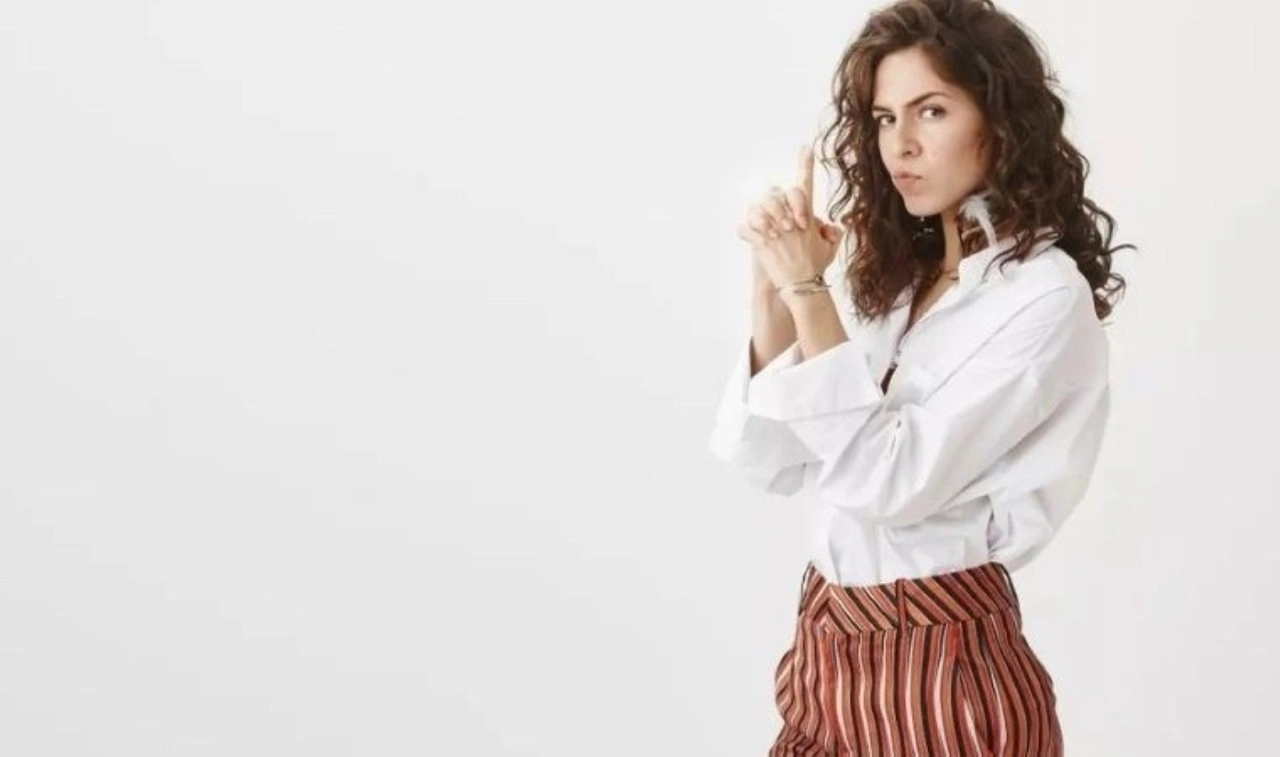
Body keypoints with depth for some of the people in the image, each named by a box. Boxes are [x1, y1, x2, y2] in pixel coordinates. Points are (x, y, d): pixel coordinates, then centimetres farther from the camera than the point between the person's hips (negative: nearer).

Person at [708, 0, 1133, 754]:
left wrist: (809, 292, -19)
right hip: (833, 653, 7)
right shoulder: (904, 278, 9)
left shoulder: (1046, 295, -13)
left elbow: (897, 480, -21)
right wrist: (774, 288, -7)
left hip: (939, 667, -7)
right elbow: (772, 461, 4)